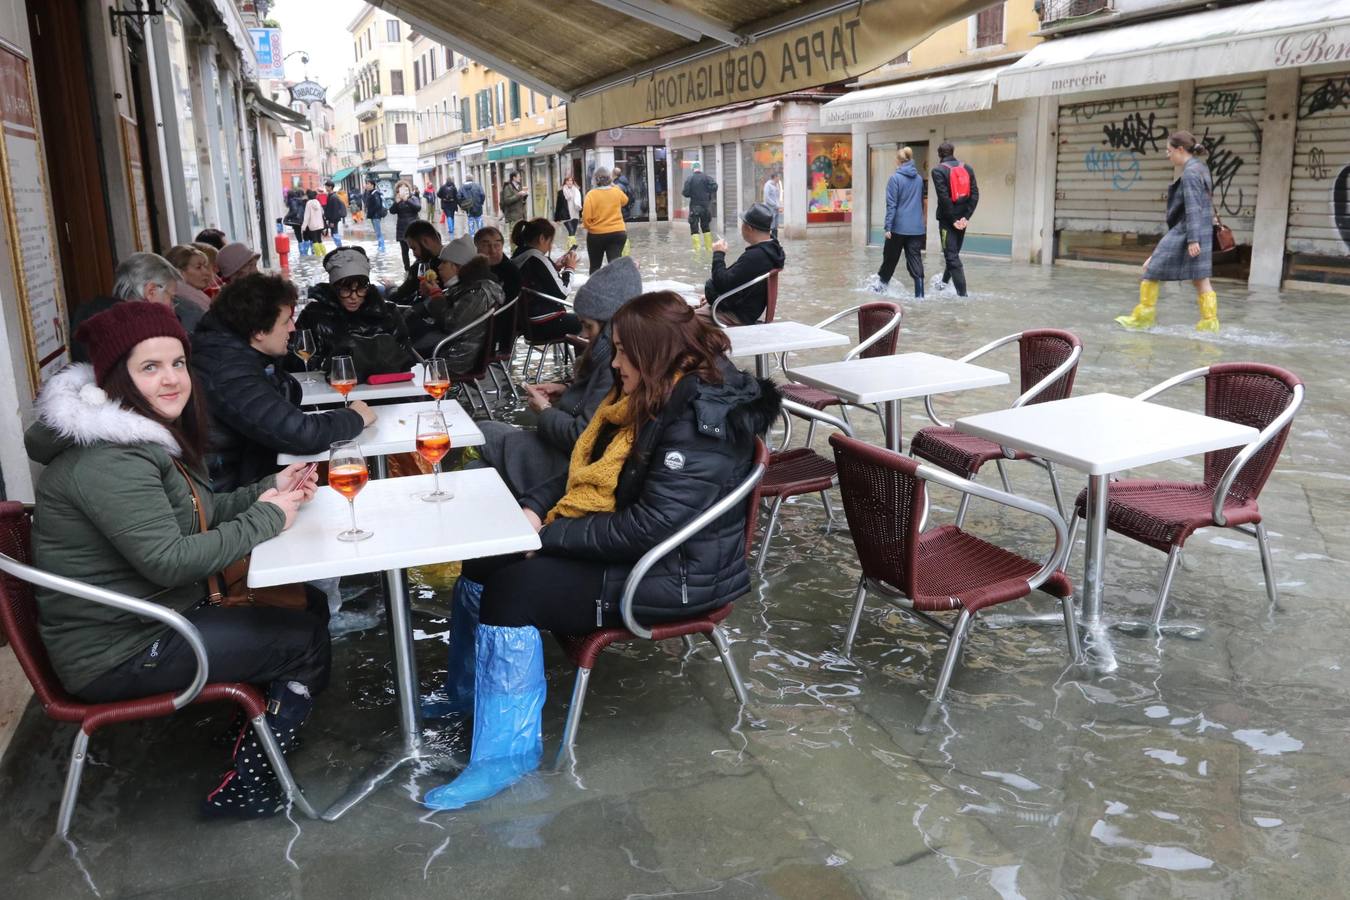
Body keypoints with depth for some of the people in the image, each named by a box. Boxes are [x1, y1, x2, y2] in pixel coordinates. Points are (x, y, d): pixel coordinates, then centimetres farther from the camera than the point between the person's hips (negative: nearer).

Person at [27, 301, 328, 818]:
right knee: (307, 641, -8)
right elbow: (169, 560, -30)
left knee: (311, 606, 10)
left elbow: (198, 513, 13)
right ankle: (243, 789, 8)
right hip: (117, 653, -10)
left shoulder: (147, 434, 8)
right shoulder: (106, 459, -25)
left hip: (160, 614, 10)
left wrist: (269, 490, -2)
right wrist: (267, 517, -21)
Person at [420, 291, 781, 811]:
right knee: (484, 563, -2)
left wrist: (550, 536, -20)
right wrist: (535, 507, -3)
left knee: (514, 587, -21)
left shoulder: (701, 422, -22)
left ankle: (507, 749, -6)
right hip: (618, 546, 10)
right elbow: (588, 471, 15)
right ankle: (470, 697, 18)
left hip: (675, 576, -9)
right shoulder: (648, 397, 8)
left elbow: (649, 528, -28)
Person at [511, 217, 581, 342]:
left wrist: (556, 268, 7)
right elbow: (561, 293, -16)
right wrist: (569, 268, -2)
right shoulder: (538, 260, -20)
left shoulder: (516, 258, 5)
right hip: (546, 325, -9)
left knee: (576, 318, 29)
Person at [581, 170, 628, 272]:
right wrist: (614, 186, 27)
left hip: (596, 235, -2)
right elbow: (625, 200, 24)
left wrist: (590, 227, 5)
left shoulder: (591, 194, -11)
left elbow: (586, 217, -15)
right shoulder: (616, 192, 0)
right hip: (618, 233, 2)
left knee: (595, 266, 15)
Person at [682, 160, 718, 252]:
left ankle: (697, 248, -13)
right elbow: (714, 186, -13)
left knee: (694, 228, -1)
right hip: (705, 206, 3)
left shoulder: (689, 179, -7)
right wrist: (709, 196, 0)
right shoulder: (706, 178, 0)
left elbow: (686, 193, -11)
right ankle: (709, 247, 18)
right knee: (706, 227, 17)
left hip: (694, 206, -3)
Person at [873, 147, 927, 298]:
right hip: (917, 227, 4)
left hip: (899, 226, -4)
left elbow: (891, 205, -11)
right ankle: (919, 294, -3)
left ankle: (882, 283, 31)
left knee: (890, 257, 14)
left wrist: (888, 227, -10)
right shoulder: (919, 178, 7)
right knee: (915, 260, 2)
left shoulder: (895, 178, -9)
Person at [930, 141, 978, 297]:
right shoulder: (967, 169, 8)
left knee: (952, 256, -3)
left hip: (948, 219, -6)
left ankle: (962, 292, -9)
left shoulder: (938, 170, -8)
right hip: (962, 218, 6)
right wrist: (966, 217, -5)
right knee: (954, 253, 21)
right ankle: (944, 281, 38)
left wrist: (953, 219, -11)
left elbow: (944, 198, -16)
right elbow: (975, 194, -1)